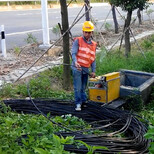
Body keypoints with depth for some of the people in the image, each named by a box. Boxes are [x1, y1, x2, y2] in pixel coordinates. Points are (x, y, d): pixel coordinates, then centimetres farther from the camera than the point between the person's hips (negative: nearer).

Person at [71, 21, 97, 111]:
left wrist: (93, 71, 12)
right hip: (77, 68, -4)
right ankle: (78, 104, 4)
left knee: (83, 88, 14)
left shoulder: (94, 44, 13)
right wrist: (75, 62, -30)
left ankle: (83, 101, 26)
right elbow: (73, 53, -12)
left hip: (86, 69, 5)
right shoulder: (78, 41, -1)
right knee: (78, 88, -4)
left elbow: (93, 59, 17)